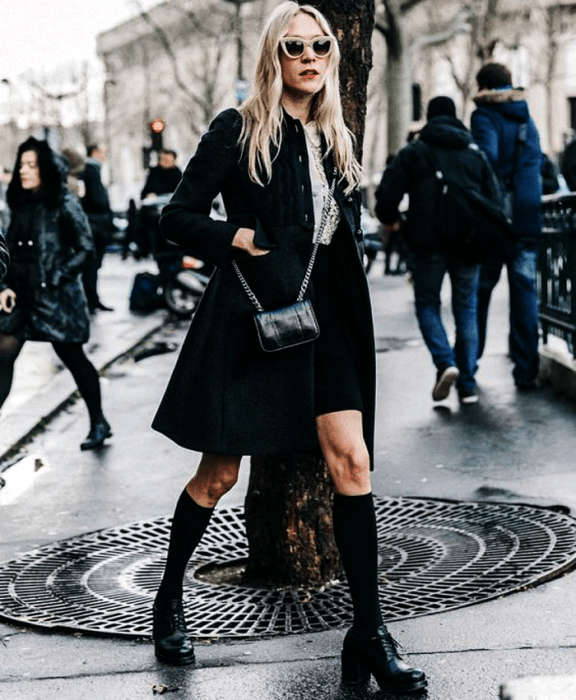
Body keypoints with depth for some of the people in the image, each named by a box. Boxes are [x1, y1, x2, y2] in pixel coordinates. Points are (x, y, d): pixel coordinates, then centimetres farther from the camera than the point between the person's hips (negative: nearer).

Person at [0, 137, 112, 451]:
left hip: (57, 297, -5)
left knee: (73, 357, 6)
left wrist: (55, 279, -14)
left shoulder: (64, 204, -8)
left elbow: (85, 248, -10)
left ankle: (98, 423, 24)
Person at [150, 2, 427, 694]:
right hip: (252, 313, -4)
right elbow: (177, 217, -2)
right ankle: (169, 599, 27)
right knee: (219, 472, 4)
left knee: (352, 461, -6)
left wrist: (345, 289, 11)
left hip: (322, 316, 5)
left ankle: (369, 636, -1)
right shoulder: (237, 130, -2)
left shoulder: (338, 141, 15)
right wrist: (238, 237, -15)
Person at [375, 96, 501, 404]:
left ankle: (445, 362, -15)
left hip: (428, 243, -3)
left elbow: (387, 193, -4)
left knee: (427, 305, 10)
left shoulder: (413, 152, 3)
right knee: (466, 310, 8)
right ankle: (467, 384, 5)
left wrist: (389, 219, 16)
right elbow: (494, 201, 10)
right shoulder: (475, 154, 13)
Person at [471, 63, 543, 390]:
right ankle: (527, 371, 0)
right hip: (528, 218, 4)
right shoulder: (527, 117, 14)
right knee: (525, 292, 3)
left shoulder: (485, 115, -6)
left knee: (479, 292, 8)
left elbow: (487, 156, -20)